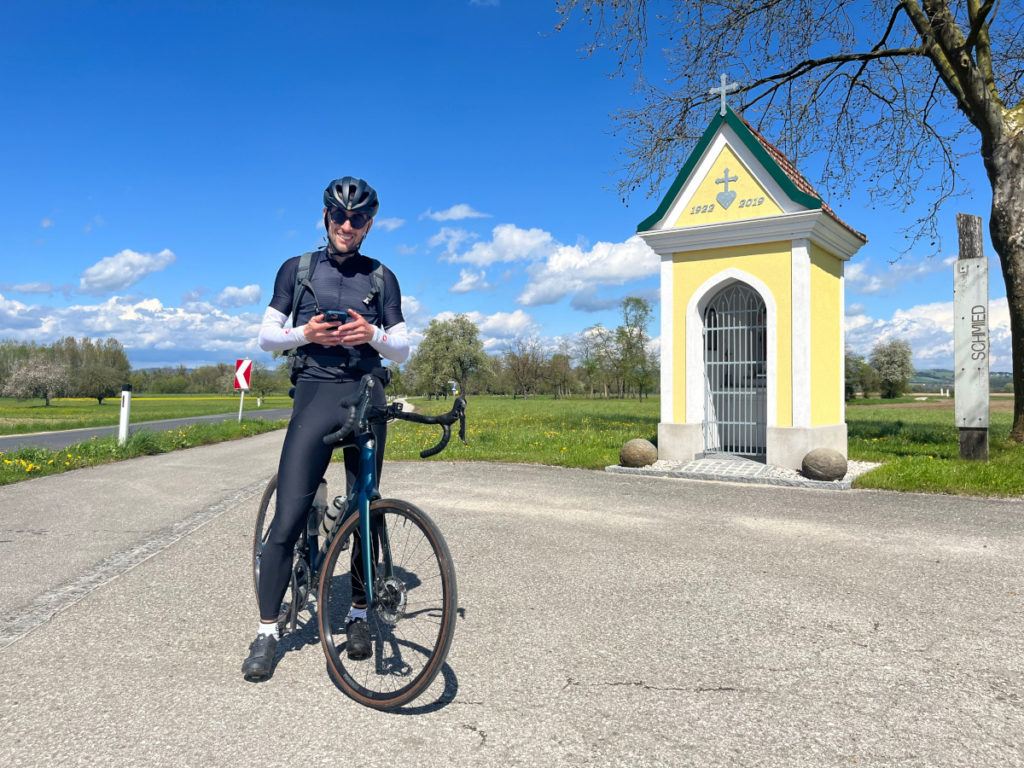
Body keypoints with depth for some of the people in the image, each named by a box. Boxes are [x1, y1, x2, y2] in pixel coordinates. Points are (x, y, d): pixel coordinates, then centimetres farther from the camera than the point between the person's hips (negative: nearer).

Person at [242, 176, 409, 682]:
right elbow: (266, 337, 11)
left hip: (366, 396, 1)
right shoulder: (296, 269, 12)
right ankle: (267, 632, 4)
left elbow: (402, 350, 11)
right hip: (315, 393, -1)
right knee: (288, 519, -7)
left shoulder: (382, 278, 13)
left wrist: (372, 334, -9)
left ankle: (358, 615, 22)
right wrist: (306, 333, -9)